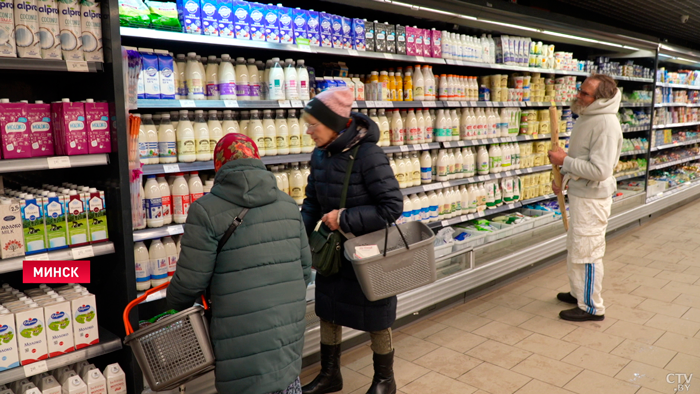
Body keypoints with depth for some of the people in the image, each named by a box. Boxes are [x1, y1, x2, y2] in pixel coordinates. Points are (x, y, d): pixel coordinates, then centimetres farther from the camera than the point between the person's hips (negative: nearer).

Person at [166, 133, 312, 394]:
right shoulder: (288, 204, 7)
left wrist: (174, 306, 14)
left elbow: (191, 280, -8)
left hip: (243, 334, -5)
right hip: (290, 323, 5)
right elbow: (305, 268, 11)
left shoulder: (206, 210, -10)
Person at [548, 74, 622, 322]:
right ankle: (579, 293, 38)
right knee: (575, 246, 21)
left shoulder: (606, 125, -23)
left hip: (592, 198, -10)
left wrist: (564, 161, -23)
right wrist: (563, 178, 10)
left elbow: (599, 170, -28)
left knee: (586, 252, 0)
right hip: (579, 193, 10)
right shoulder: (586, 118, 8)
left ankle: (591, 308, 14)